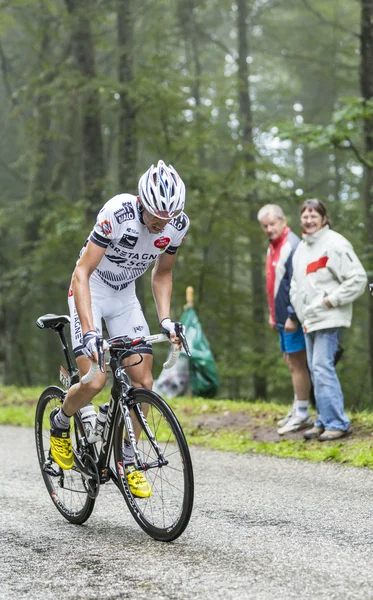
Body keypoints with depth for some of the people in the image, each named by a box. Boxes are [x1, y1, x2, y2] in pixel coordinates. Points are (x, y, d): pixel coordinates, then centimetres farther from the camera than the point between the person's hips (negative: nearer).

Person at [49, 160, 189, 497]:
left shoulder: (179, 225, -14)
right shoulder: (117, 213, -31)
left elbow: (162, 274, 4)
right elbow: (81, 274, -31)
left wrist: (166, 320, -10)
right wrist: (89, 332, -40)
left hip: (125, 296, 5)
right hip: (89, 292, -5)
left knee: (143, 381, -7)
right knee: (94, 382, -18)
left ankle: (127, 461, 9)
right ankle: (60, 424, 14)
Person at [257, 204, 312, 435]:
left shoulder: (292, 246, -17)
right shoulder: (273, 247, 14)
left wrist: (293, 316, -22)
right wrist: (273, 314, 21)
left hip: (293, 319, -10)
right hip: (282, 318, 10)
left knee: (297, 364, -5)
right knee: (291, 362, 15)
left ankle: (302, 415, 0)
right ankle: (298, 409, 23)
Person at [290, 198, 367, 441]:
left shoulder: (335, 243, -10)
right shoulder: (301, 248, 16)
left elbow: (358, 278, -15)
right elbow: (296, 286, 25)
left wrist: (333, 300, -16)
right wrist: (301, 315, 13)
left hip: (328, 319, -9)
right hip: (309, 320, 9)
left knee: (322, 367, -14)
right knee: (316, 370, 9)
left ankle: (337, 423, -10)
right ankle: (325, 421, 16)